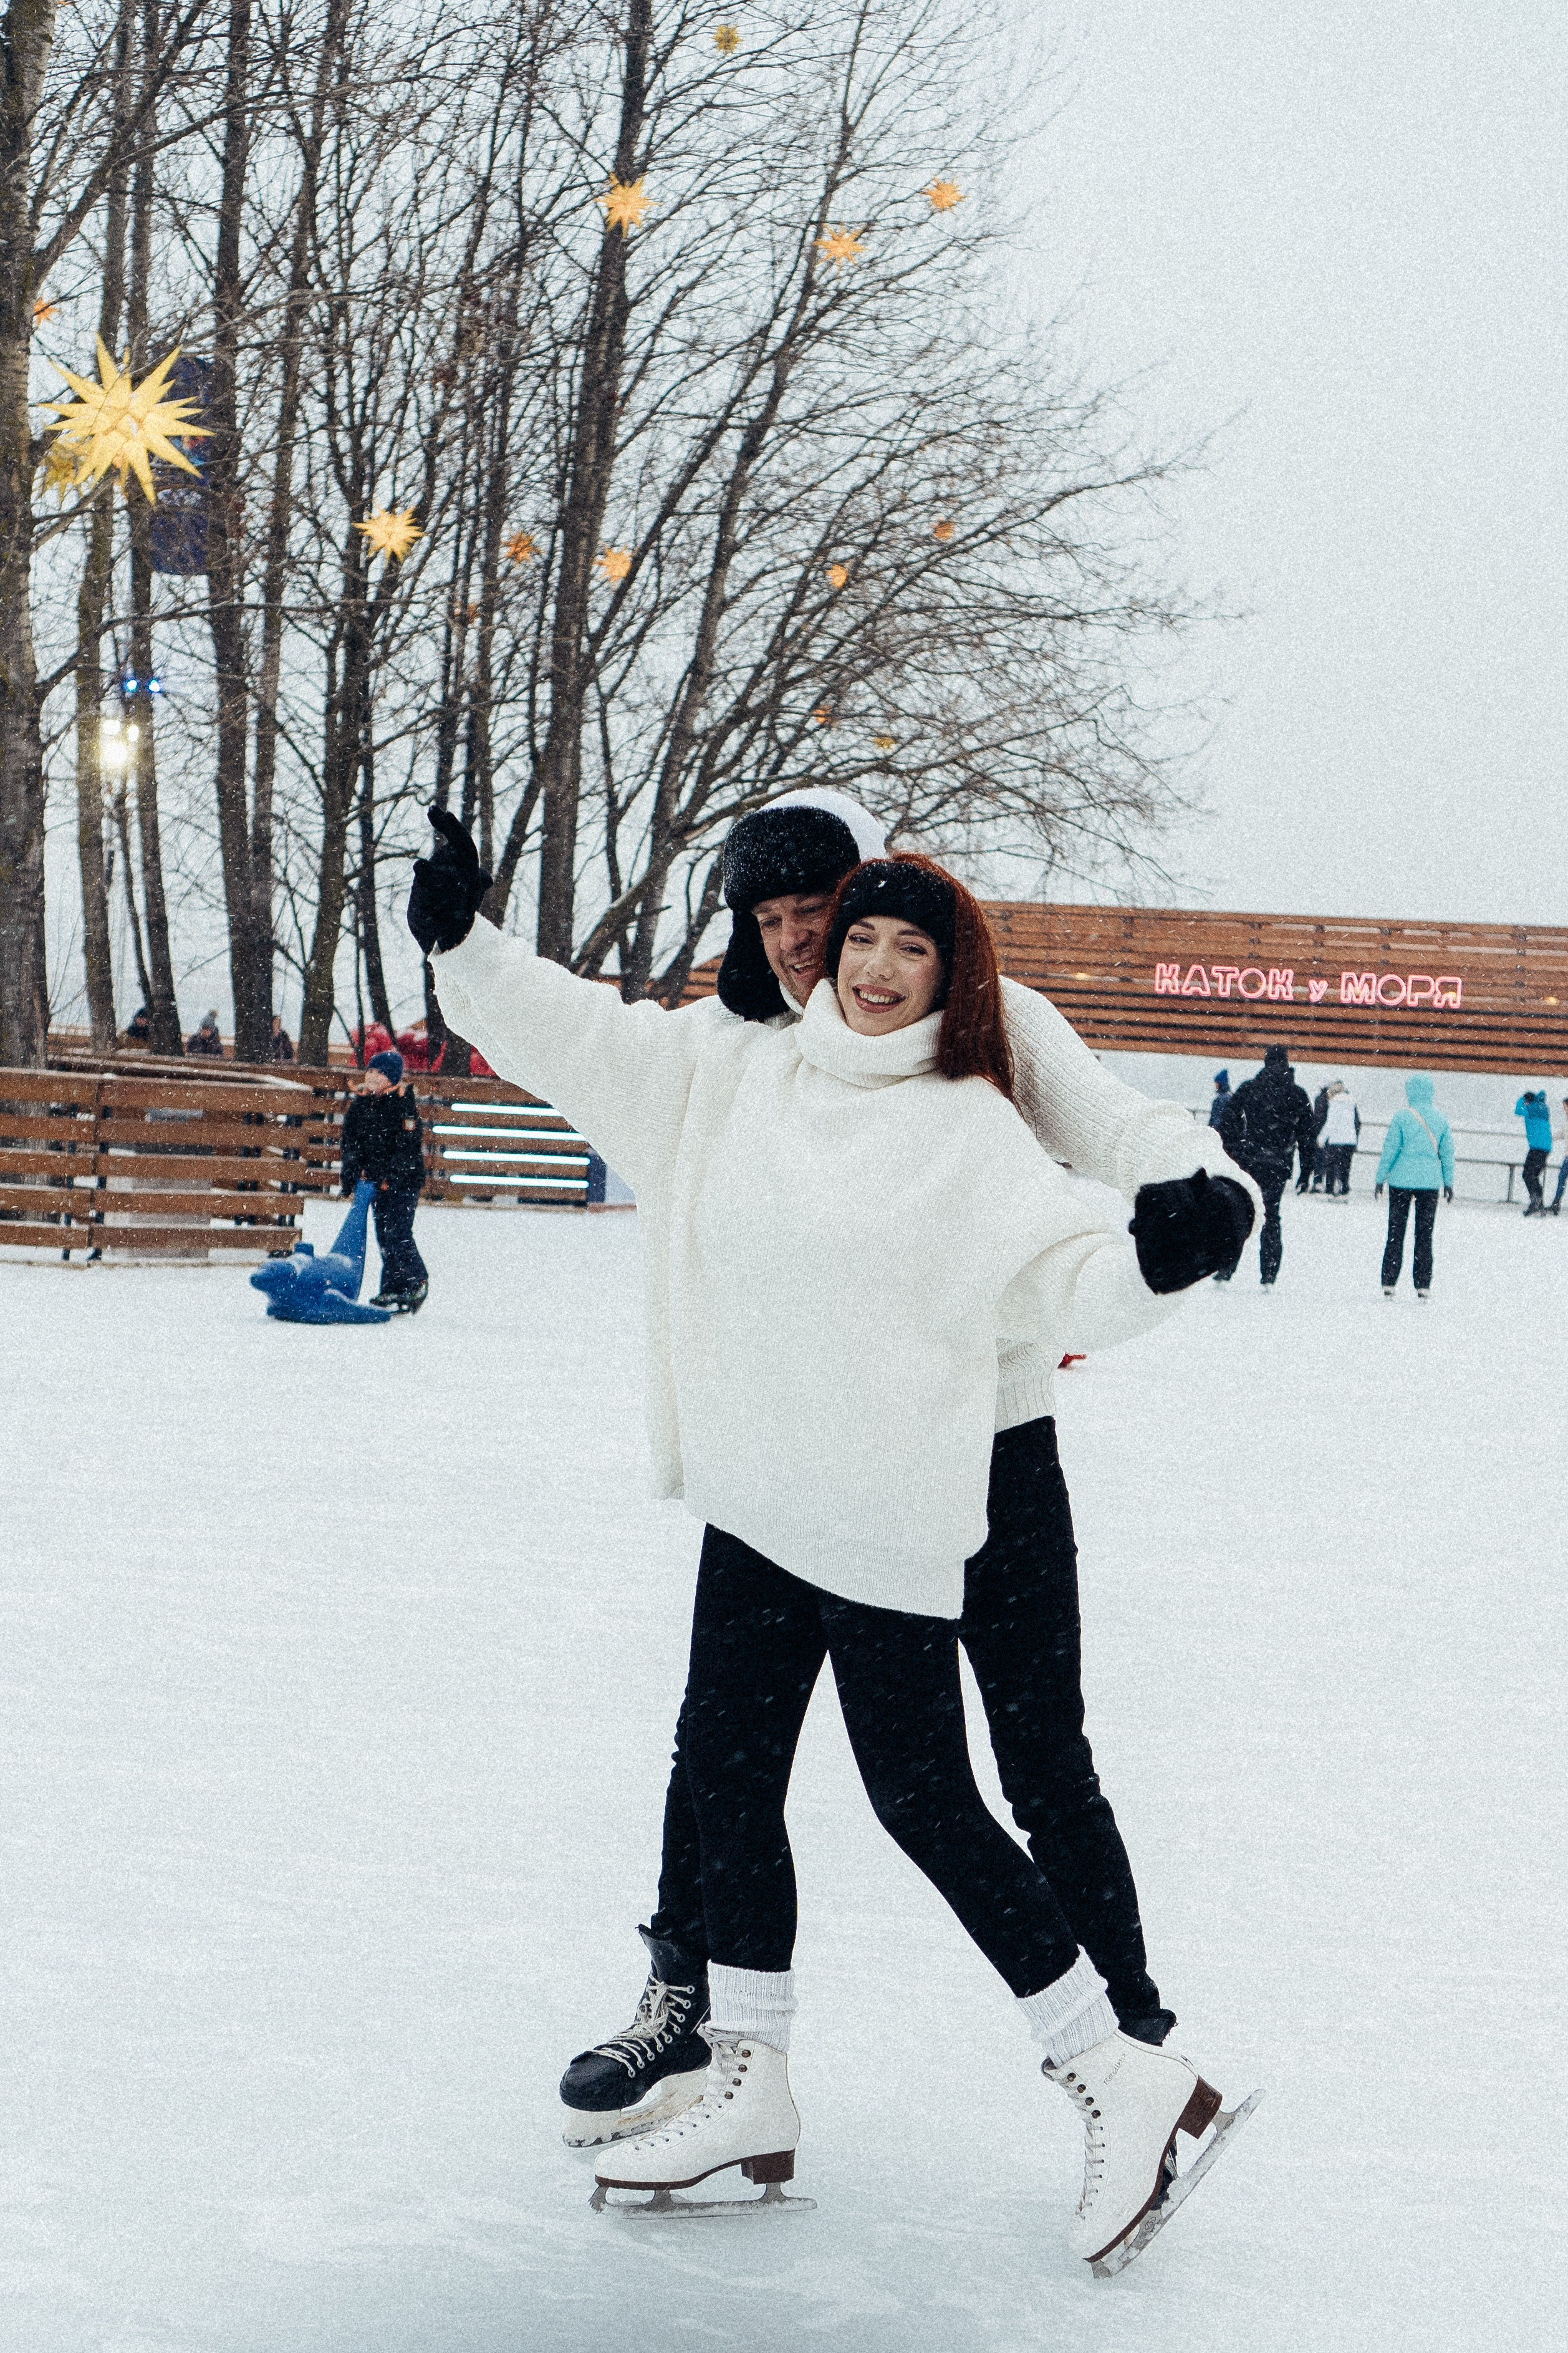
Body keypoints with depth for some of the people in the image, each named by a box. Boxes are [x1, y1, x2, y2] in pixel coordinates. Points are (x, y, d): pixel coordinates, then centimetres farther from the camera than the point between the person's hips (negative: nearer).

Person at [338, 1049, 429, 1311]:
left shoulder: (404, 1104, -12)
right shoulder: (360, 1103, 6)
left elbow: (409, 1145, -16)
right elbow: (351, 1141, 11)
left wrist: (391, 1177, -21)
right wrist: (350, 1174, 2)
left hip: (404, 1180, -6)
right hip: (378, 1181, 6)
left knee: (397, 1234, -13)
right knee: (384, 1236, 7)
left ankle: (418, 1283, 2)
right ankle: (393, 1290, 12)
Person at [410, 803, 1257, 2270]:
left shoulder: (966, 1127, -8)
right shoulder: (729, 1070, 6)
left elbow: (1055, 1279, -13)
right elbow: (582, 1037, 8)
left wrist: (1153, 1259, -33)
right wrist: (462, 946, -5)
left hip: (890, 1516, -6)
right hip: (753, 1500, 6)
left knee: (923, 1800, -2)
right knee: (725, 1767, 12)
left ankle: (1115, 2070, 14)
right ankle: (751, 2088, 27)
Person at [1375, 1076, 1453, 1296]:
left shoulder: (1401, 1117, -8)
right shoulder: (1440, 1119, 2)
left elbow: (1390, 1150, -6)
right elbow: (1447, 1153, 6)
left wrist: (1380, 1179, 2)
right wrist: (1449, 1182, 15)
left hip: (1401, 1181, -2)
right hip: (1430, 1182, 2)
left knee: (1396, 1232, 5)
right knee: (1425, 1235, 8)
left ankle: (1389, 1283, 3)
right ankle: (1423, 1286, 5)